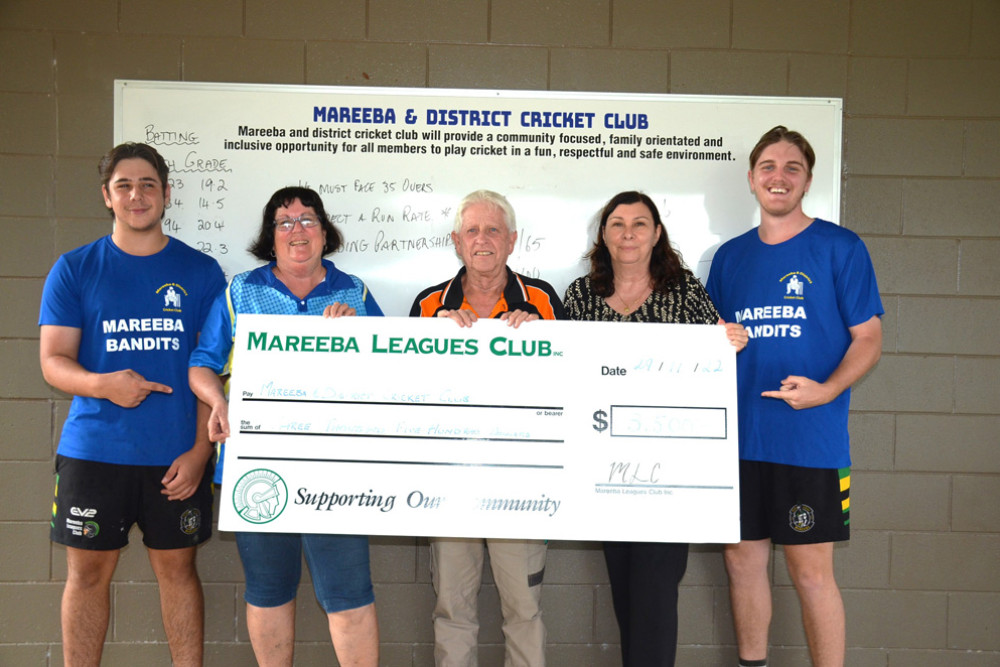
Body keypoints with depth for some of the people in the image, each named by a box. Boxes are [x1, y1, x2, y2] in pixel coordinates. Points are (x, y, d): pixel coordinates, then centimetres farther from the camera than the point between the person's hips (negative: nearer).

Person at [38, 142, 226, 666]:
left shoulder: (201, 271, 3)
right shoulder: (74, 269, 4)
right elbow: (53, 361, 2)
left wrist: (200, 450, -7)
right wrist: (103, 384, -20)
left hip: (178, 455, 0)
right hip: (92, 449, 1)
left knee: (177, 568, 8)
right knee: (88, 572, 8)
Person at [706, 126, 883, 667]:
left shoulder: (840, 248, -2)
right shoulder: (730, 256, 11)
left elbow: (868, 339, -4)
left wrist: (827, 389, -21)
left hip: (810, 440, -4)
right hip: (739, 437, 4)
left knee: (811, 573, 1)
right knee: (742, 560, 12)